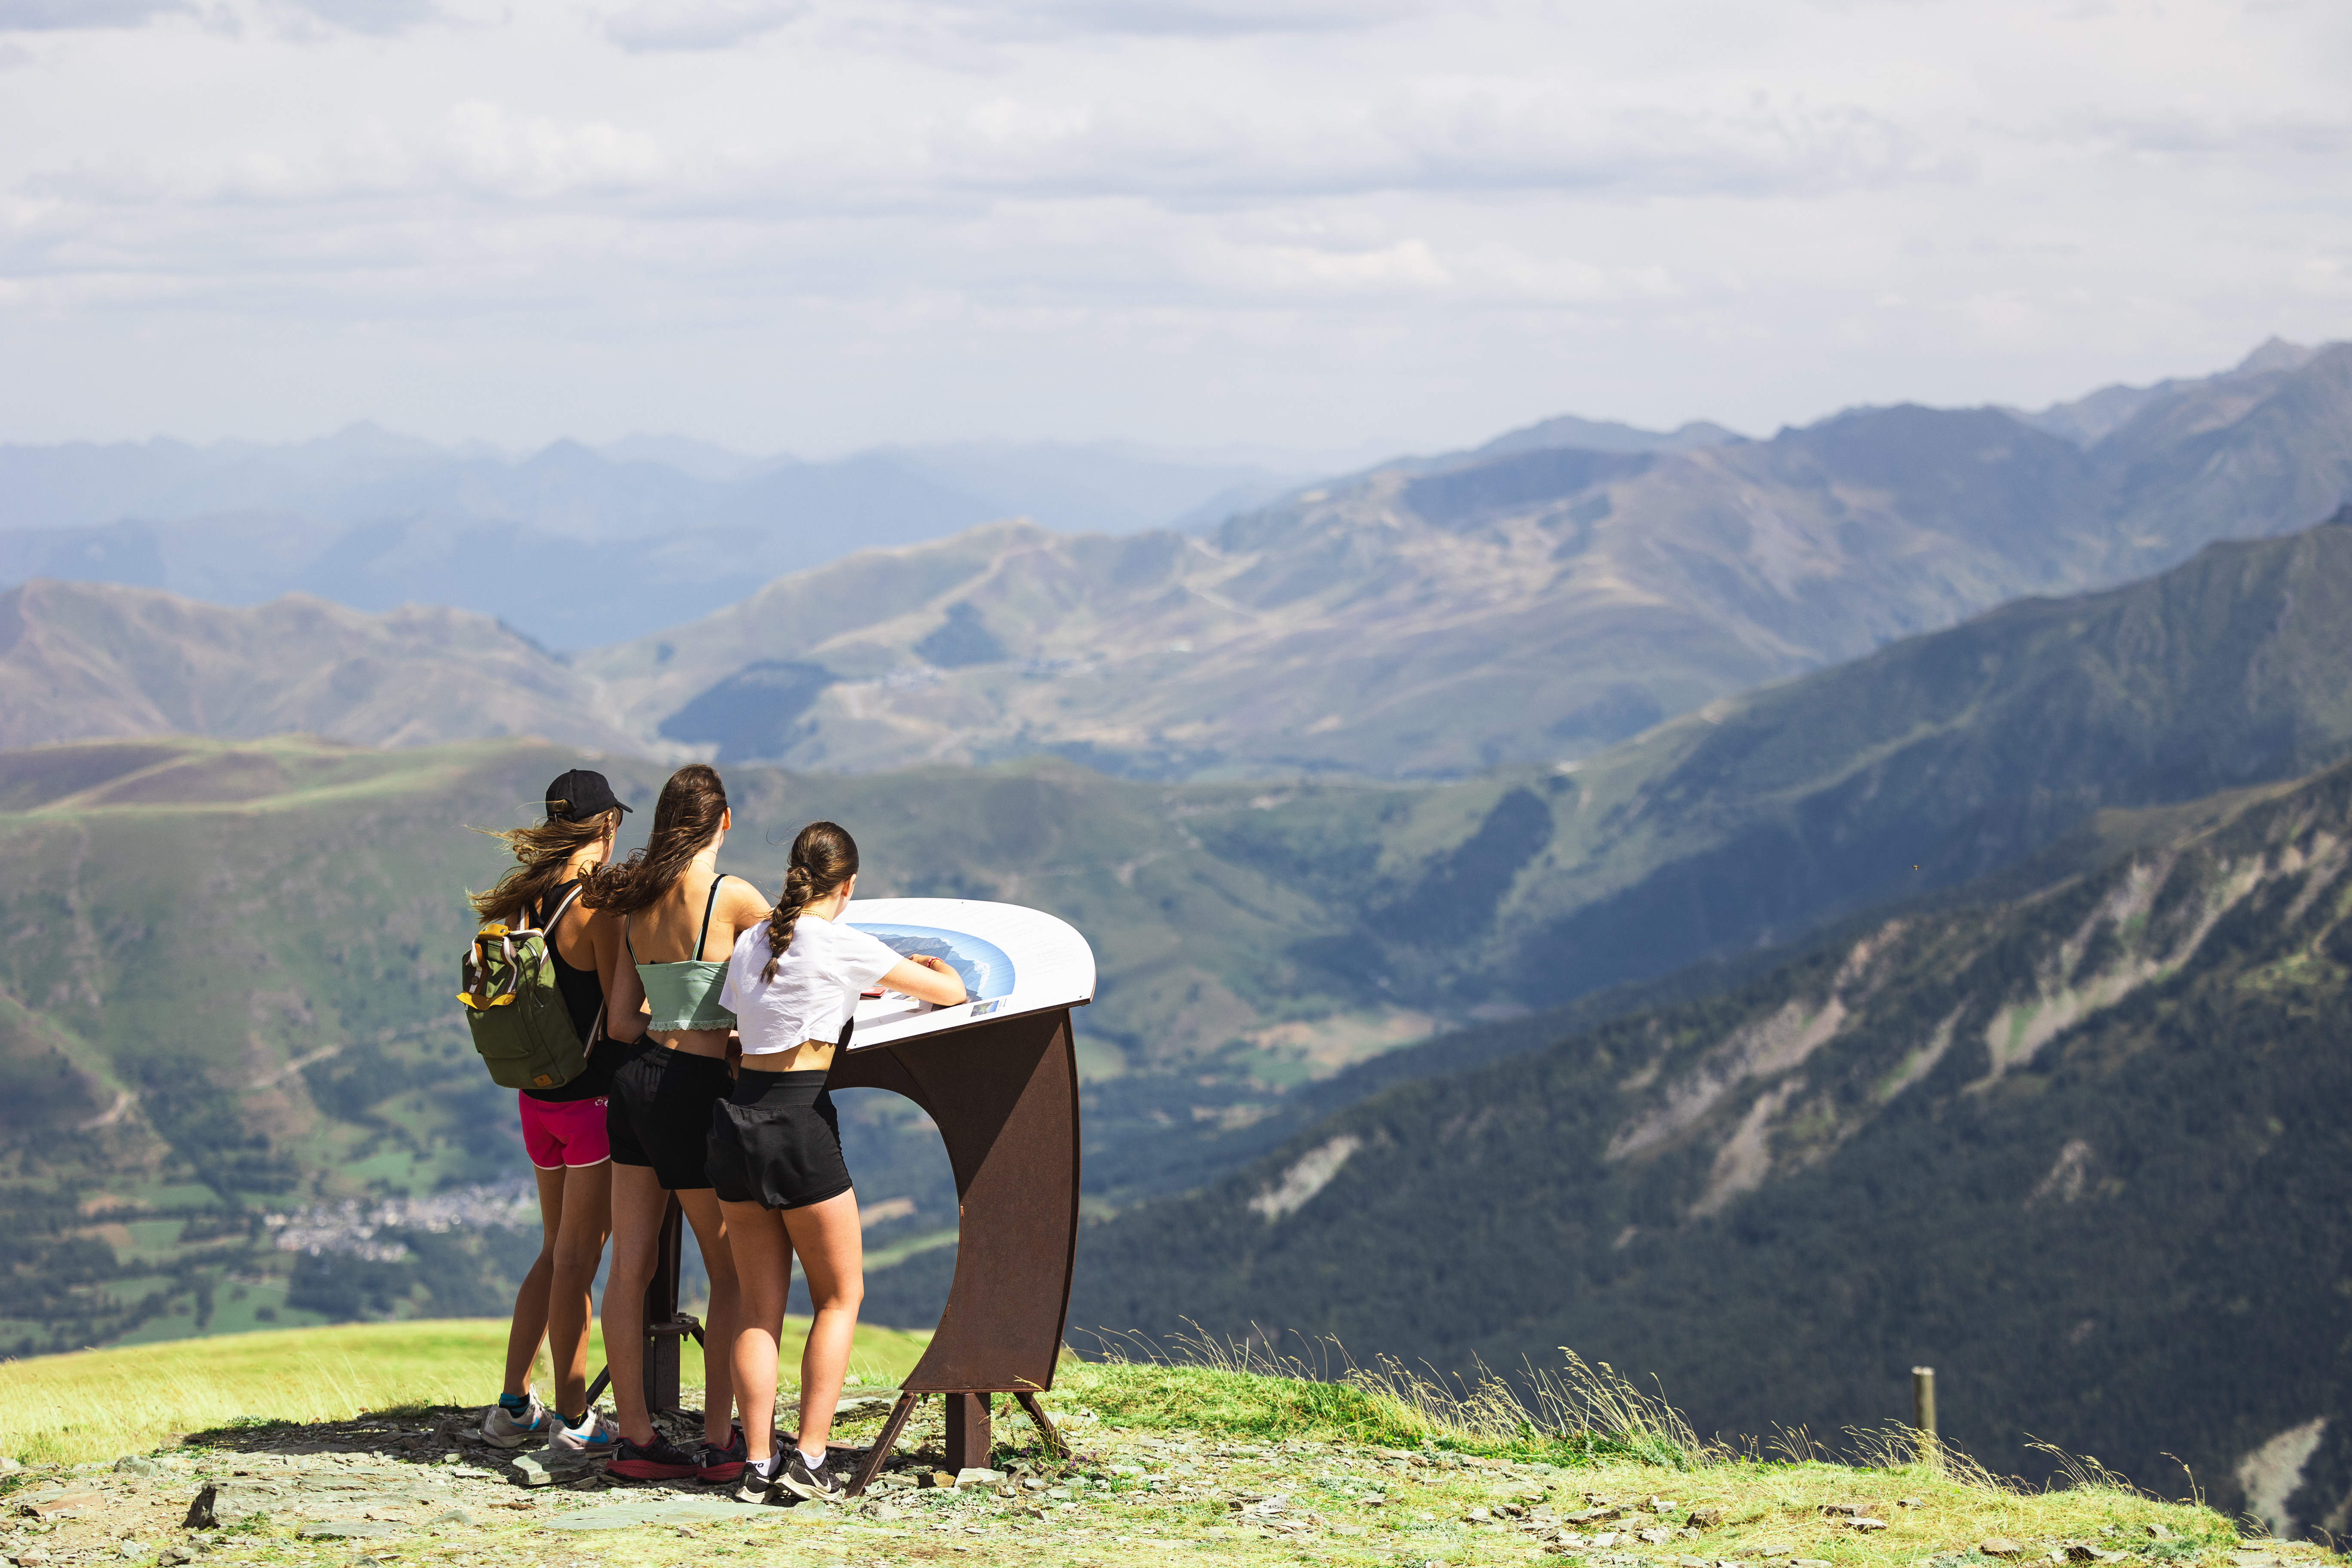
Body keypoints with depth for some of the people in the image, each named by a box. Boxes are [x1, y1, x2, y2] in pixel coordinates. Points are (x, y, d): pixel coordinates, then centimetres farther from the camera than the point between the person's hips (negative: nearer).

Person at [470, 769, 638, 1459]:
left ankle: (514, 1403, 20)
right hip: (593, 1093, -7)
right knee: (576, 1258, -1)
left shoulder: (525, 902, 5)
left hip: (537, 1093, 7)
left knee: (557, 1252, 18)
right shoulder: (597, 907, -17)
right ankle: (571, 1417, 5)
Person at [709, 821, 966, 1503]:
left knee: (760, 1308, 11)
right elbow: (950, 994, 2)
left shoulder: (751, 943, 11)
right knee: (840, 1296, 9)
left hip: (735, 1115, 6)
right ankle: (810, 1457, 2)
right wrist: (937, 972, 27)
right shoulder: (844, 946, -6)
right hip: (798, 1121, -6)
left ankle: (759, 1463, 6)